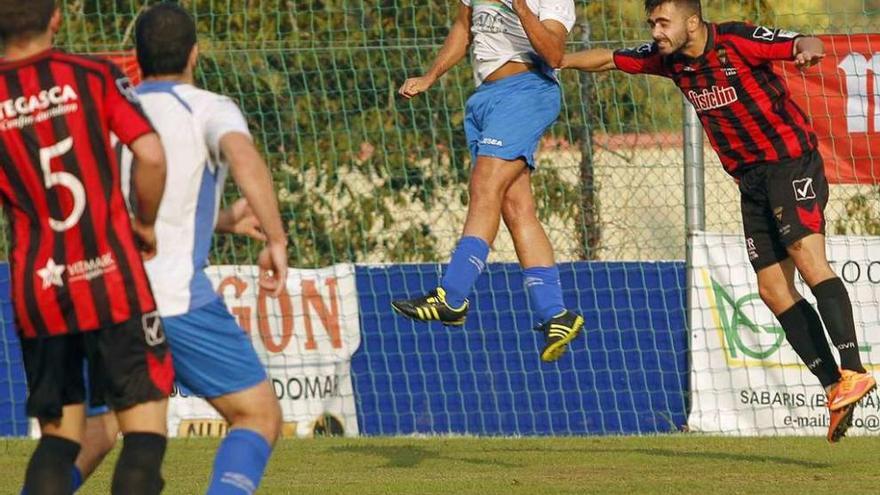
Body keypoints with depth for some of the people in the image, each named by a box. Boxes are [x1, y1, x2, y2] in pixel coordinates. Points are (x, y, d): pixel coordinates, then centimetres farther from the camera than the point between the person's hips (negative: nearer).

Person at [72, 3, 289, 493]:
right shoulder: (209, 109, 1)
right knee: (260, 417, 2)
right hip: (175, 296, -6)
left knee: (97, 430, 22)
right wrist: (276, 239, -24)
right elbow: (244, 158, -23)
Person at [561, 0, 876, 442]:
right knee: (772, 288, -1)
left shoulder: (738, 41, -17)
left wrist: (806, 50, -49)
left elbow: (803, 45, -27)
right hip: (751, 179, 8)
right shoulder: (668, 59, 3)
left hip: (791, 161, -8)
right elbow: (609, 59, 17)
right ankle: (834, 388, -2)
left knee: (807, 256, -26)